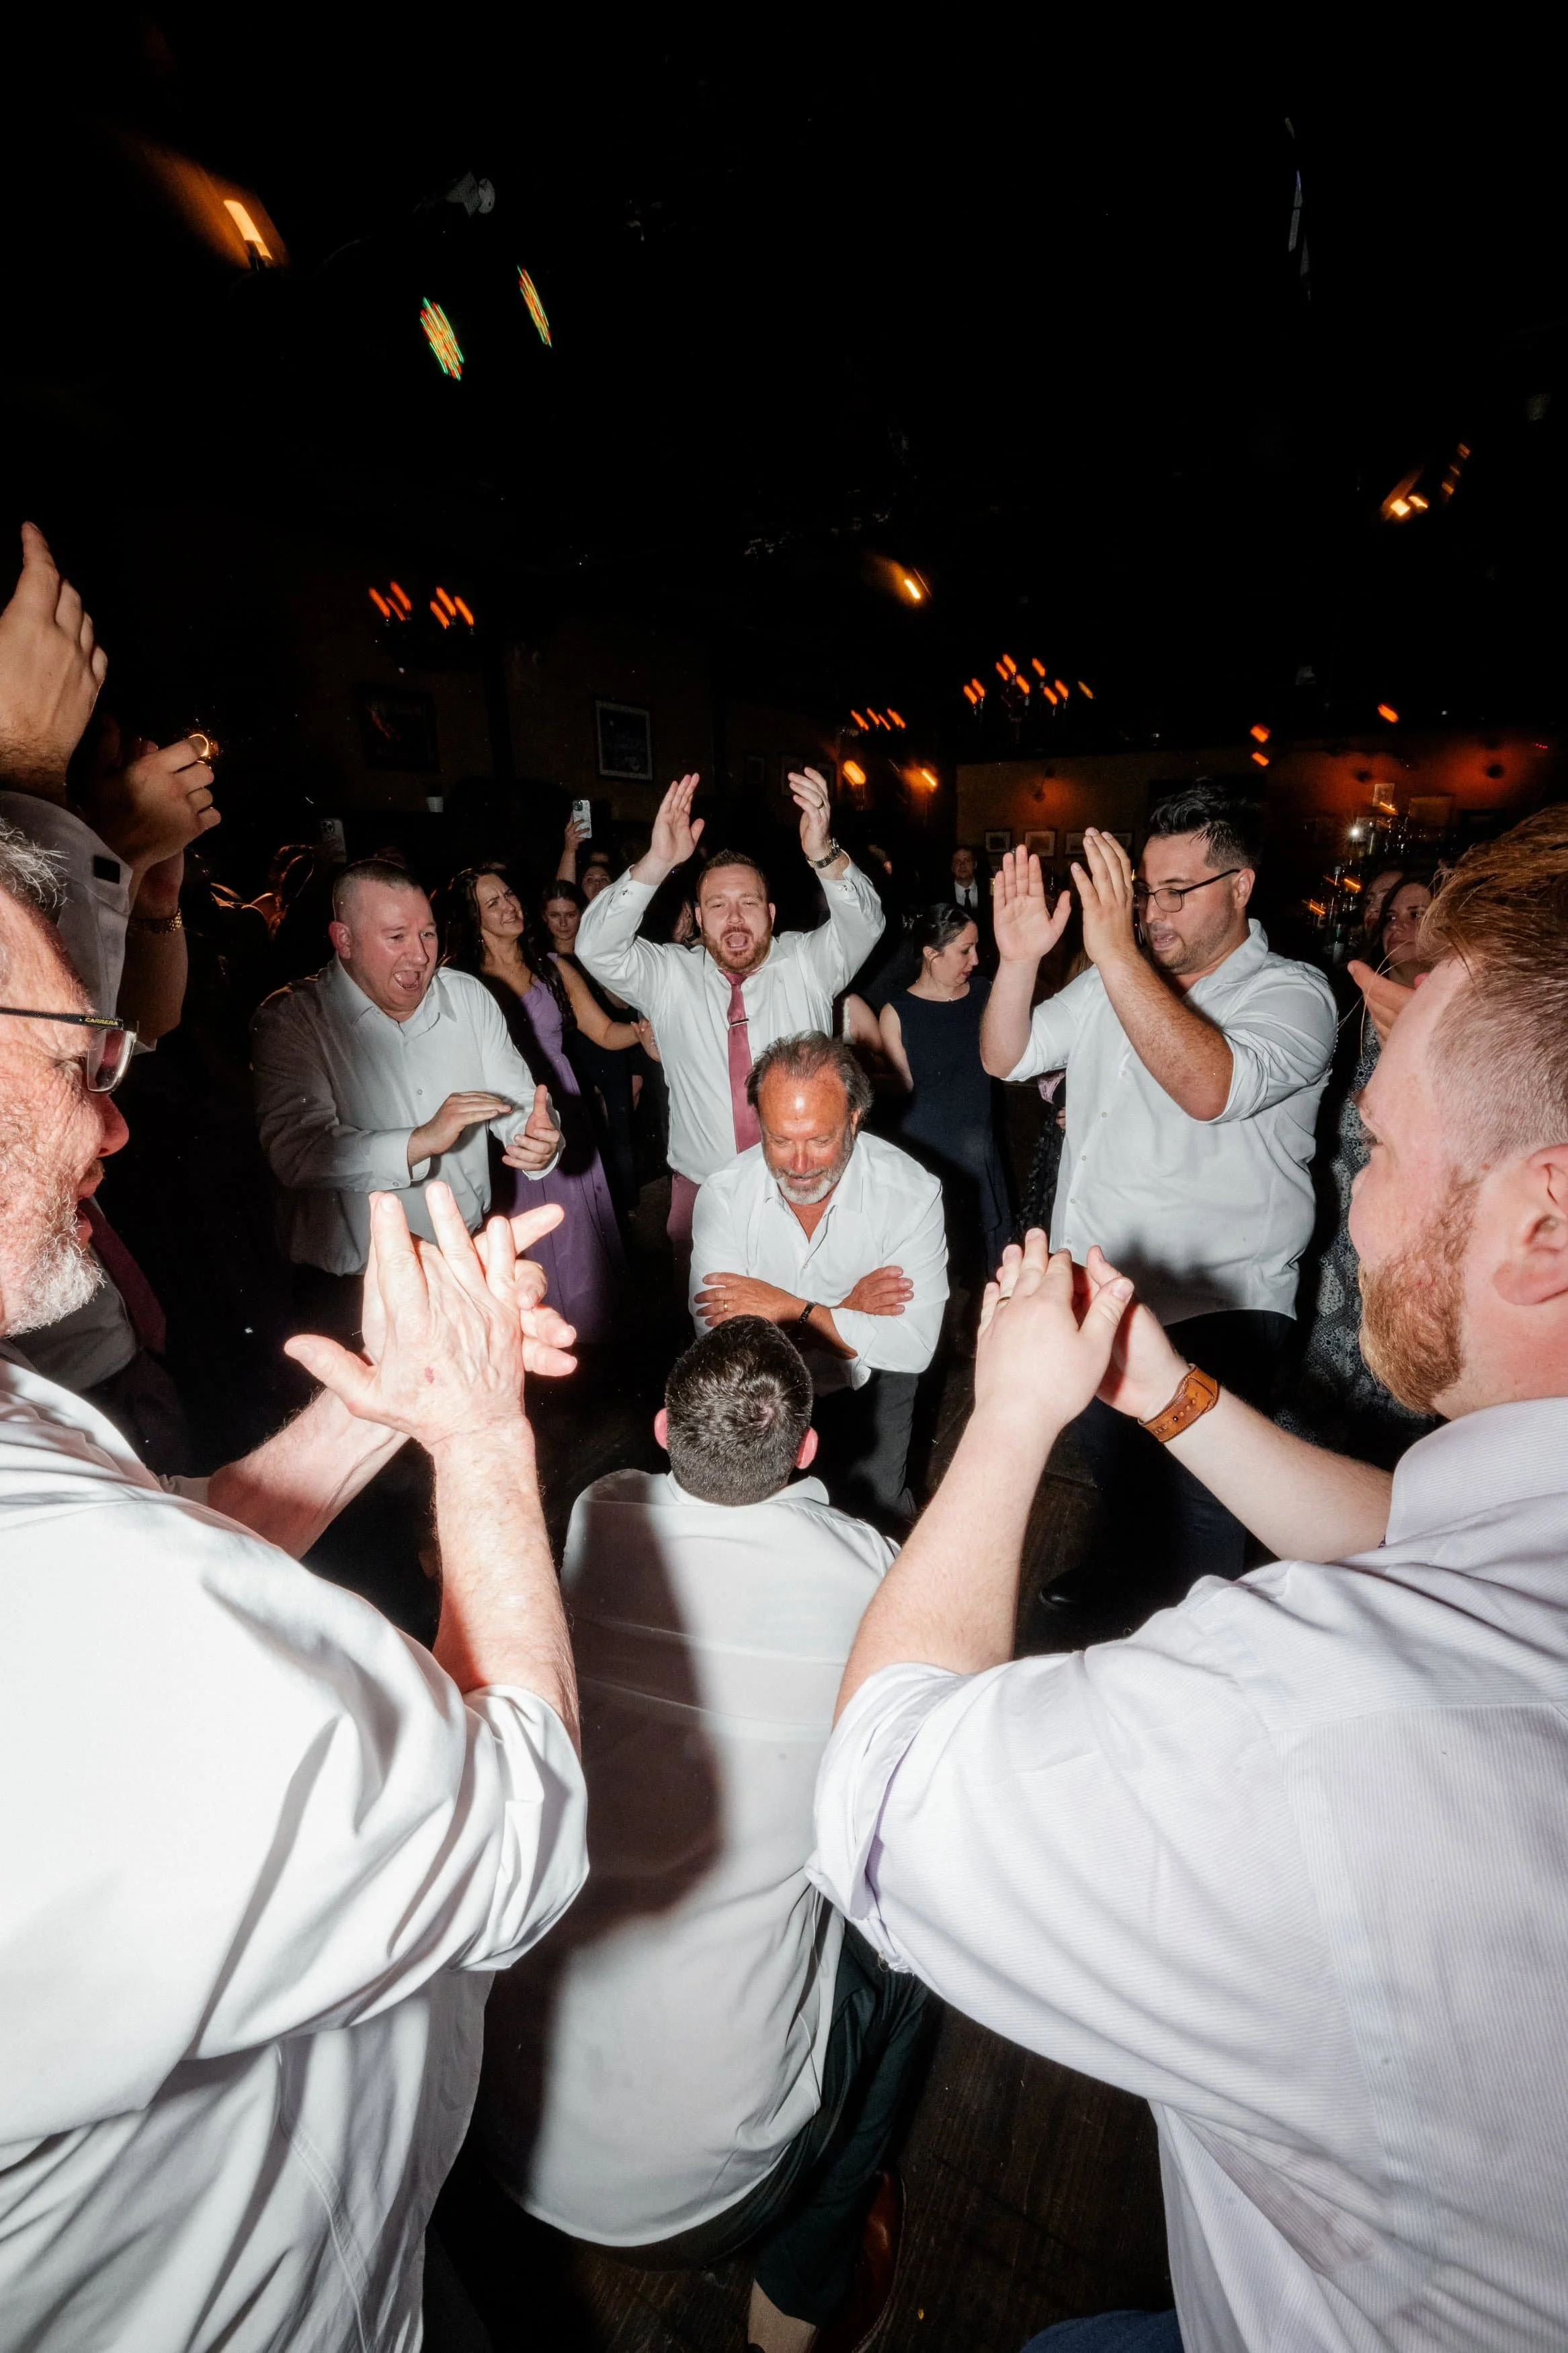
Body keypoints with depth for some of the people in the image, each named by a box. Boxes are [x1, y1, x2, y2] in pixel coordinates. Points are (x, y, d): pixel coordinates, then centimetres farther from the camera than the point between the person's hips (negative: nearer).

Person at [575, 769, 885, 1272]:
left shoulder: (806, 964, -1)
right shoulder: (669, 976, -1)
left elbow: (862, 926, -18)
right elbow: (597, 949, -15)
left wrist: (823, 853, -38)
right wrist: (658, 862, -29)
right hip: (701, 1194, 1)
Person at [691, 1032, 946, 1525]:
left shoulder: (912, 1192, -21)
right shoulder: (723, 1196, -18)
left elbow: (915, 1346, -23)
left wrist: (792, 1310, -28)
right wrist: (847, 1311, -23)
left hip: (869, 1378, -1)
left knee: (874, 1514, -10)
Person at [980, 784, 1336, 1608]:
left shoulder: (1292, 994, -13)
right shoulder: (1113, 981, 6)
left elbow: (1209, 1088, -33)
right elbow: (1006, 1058, 1)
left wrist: (1117, 952, -37)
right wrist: (1019, 959, -16)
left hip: (1213, 1314, -5)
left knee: (1195, 1518, 8)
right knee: (1109, 1461, 26)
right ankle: (1113, 1573, 54)